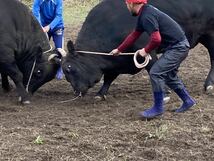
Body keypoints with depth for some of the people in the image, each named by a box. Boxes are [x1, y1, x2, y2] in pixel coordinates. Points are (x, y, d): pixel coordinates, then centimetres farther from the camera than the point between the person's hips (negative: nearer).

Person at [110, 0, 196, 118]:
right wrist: (119, 50, 28)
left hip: (178, 47, -10)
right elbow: (134, 34, 22)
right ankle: (187, 101, 34)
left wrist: (146, 50, -10)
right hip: (178, 46, 10)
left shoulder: (147, 16, -21)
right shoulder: (143, 14, 12)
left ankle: (158, 108, -2)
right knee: (169, 76, 21)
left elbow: (156, 39, -28)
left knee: (155, 73, -12)